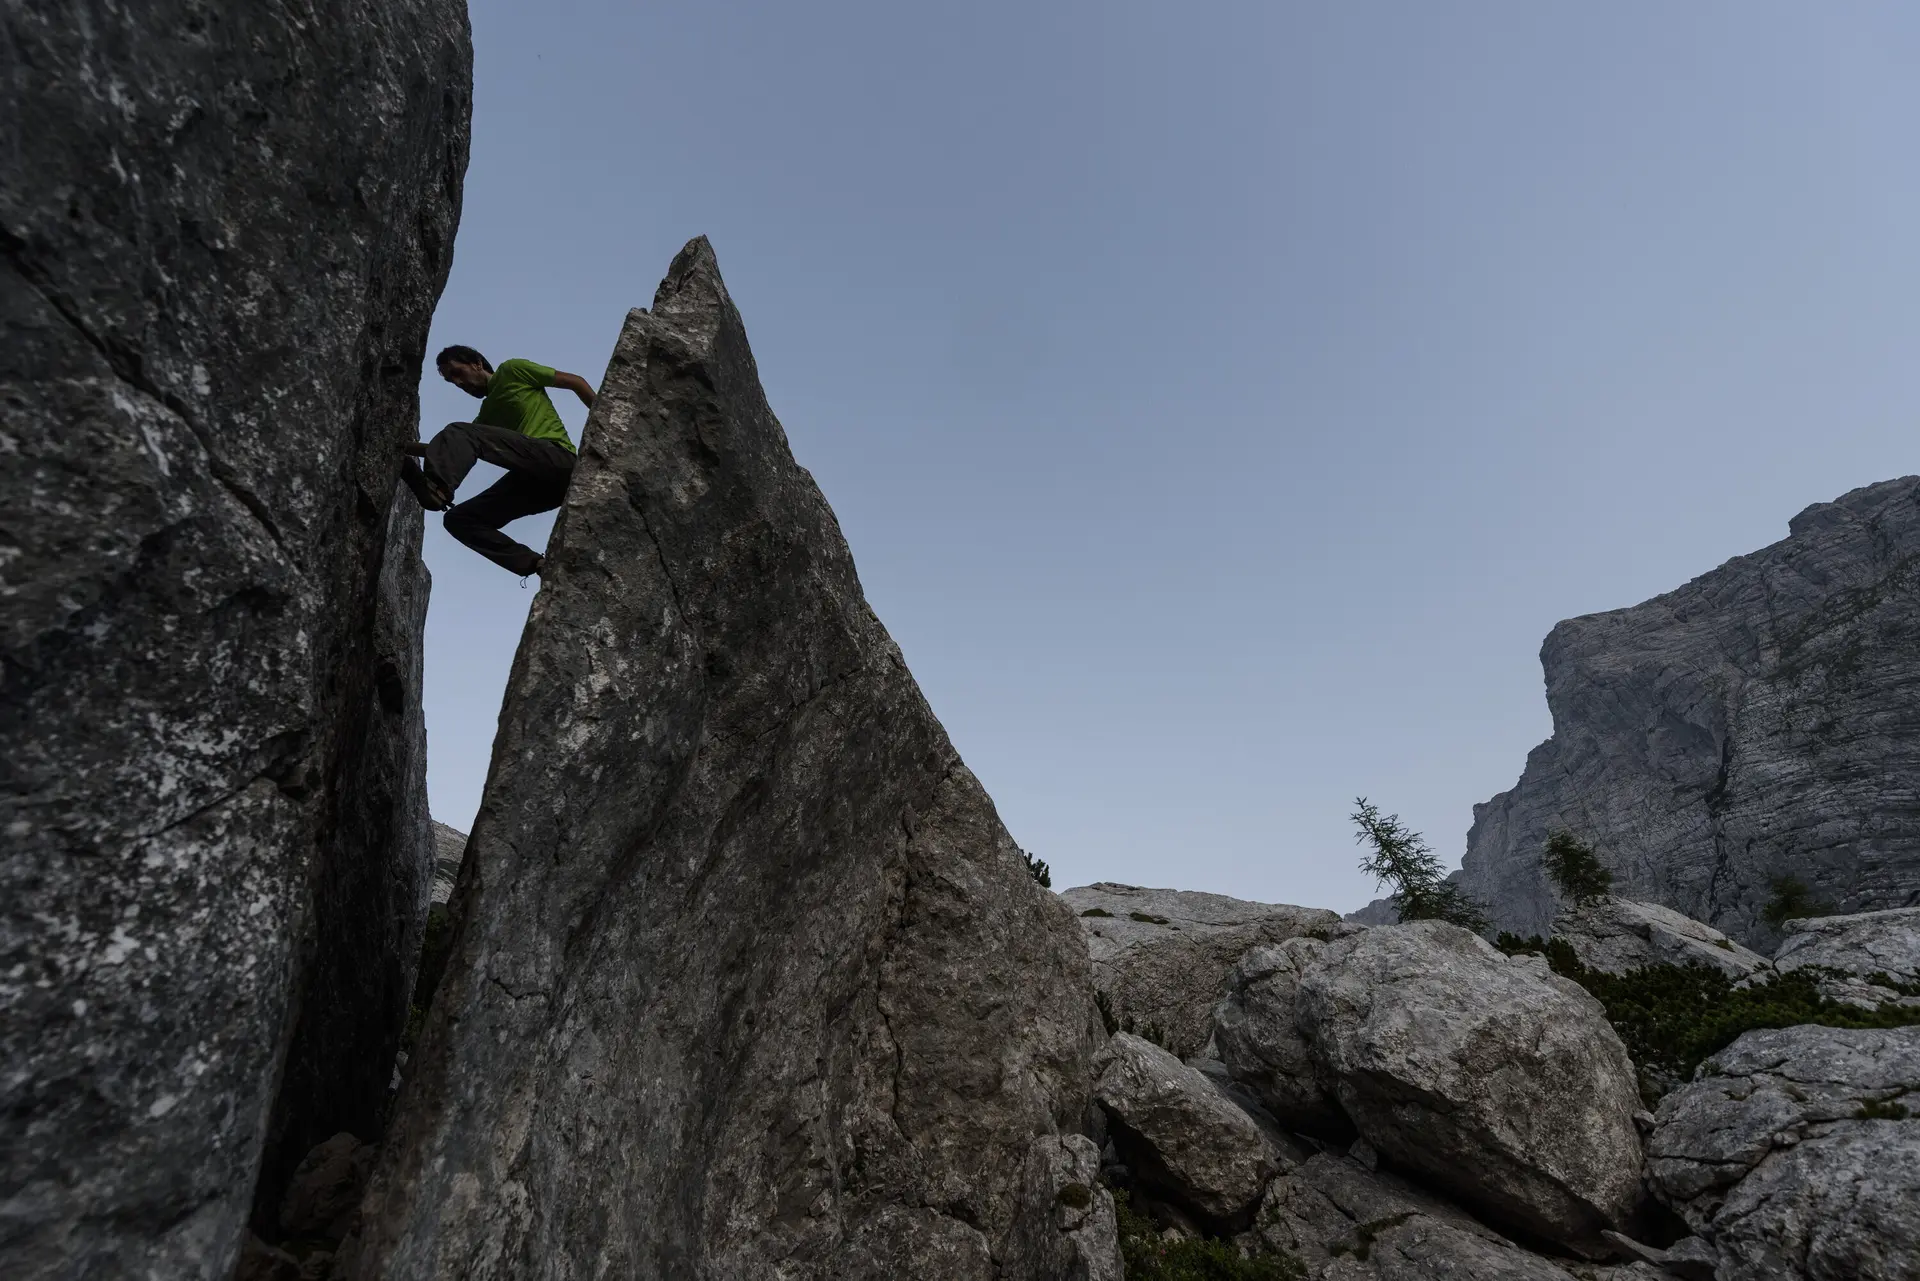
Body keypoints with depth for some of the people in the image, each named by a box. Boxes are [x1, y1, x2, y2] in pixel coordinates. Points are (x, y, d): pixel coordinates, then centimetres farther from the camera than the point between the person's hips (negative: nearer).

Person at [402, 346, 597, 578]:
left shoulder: (512, 370, 14)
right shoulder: (487, 414, 33)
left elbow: (575, 381, 8)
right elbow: (456, 449, 27)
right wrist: (402, 448, 14)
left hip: (556, 457, -8)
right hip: (533, 478, 8)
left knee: (458, 433, -17)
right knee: (459, 518, 0)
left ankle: (435, 488, -44)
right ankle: (537, 565, -16)